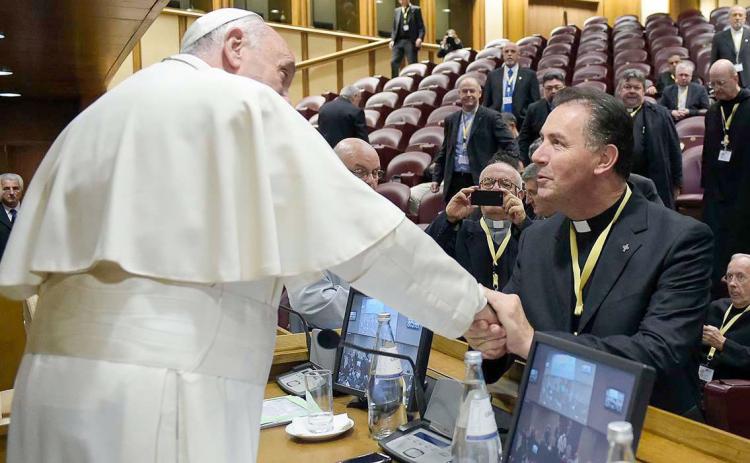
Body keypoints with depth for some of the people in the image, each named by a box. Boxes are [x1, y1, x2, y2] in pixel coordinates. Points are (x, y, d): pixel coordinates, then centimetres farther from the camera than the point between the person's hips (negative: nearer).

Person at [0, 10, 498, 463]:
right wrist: (473, 304, 5)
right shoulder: (242, 104, -3)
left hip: (56, 382, 8)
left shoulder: (92, 118, 19)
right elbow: (362, 230, -5)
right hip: (161, 393, -8)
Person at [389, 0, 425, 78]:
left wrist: (420, 38, -17)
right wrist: (392, 39, 3)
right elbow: (394, 27, 18)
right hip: (398, 41, 4)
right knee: (393, 62, -7)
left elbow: (421, 26, -1)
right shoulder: (397, 11, 16)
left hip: (411, 41, -4)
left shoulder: (416, 10, 4)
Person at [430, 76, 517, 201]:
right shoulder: (451, 120, 13)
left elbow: (509, 144, -6)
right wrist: (436, 178, 12)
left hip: (481, 182, -4)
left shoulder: (492, 117, -1)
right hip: (454, 182, 4)